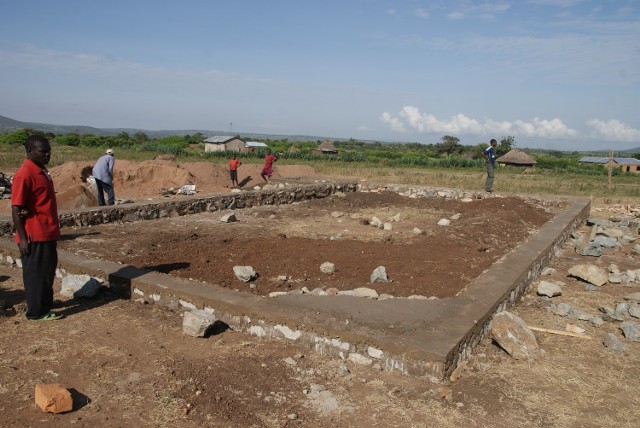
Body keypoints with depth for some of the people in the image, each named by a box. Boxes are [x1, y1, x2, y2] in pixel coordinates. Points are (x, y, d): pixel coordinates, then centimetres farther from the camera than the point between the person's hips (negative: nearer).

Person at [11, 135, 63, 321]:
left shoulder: (42, 171, 11)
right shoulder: (24, 174, -17)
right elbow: (16, 209, -18)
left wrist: (53, 231, 12)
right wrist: (23, 238, -19)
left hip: (48, 234, 9)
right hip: (34, 236, -9)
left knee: (48, 271, 17)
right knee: (36, 273, 2)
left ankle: (45, 304, 31)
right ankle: (37, 311, 13)